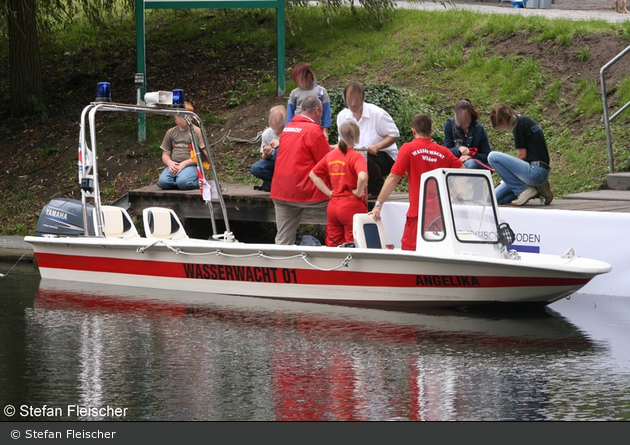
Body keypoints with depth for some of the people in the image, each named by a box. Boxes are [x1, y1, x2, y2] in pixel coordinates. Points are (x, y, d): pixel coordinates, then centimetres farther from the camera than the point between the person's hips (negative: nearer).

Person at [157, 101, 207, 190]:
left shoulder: (196, 132, 2)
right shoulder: (170, 132, 16)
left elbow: (202, 155, -5)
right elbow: (165, 154, 18)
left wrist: (184, 164, -15)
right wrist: (170, 163, -7)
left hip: (190, 165, -3)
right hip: (173, 165, 3)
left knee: (183, 182, -36)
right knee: (162, 182, -29)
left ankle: (199, 181, -3)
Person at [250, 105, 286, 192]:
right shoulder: (266, 134, -5)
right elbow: (263, 158, 3)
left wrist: (281, 143, -35)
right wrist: (266, 155, -23)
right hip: (273, 164, 3)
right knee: (254, 168, -25)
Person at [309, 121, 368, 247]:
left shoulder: (330, 155, 8)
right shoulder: (356, 157, -11)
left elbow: (313, 174, 14)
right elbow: (362, 177, -29)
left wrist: (329, 192, 10)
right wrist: (358, 192, -11)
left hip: (333, 205, 6)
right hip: (352, 206, -6)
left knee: (333, 246, 9)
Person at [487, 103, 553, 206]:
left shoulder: (519, 123, -8)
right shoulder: (527, 120, 20)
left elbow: (522, 155, -11)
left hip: (536, 171, -9)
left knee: (493, 157, -15)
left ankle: (523, 190, -9)